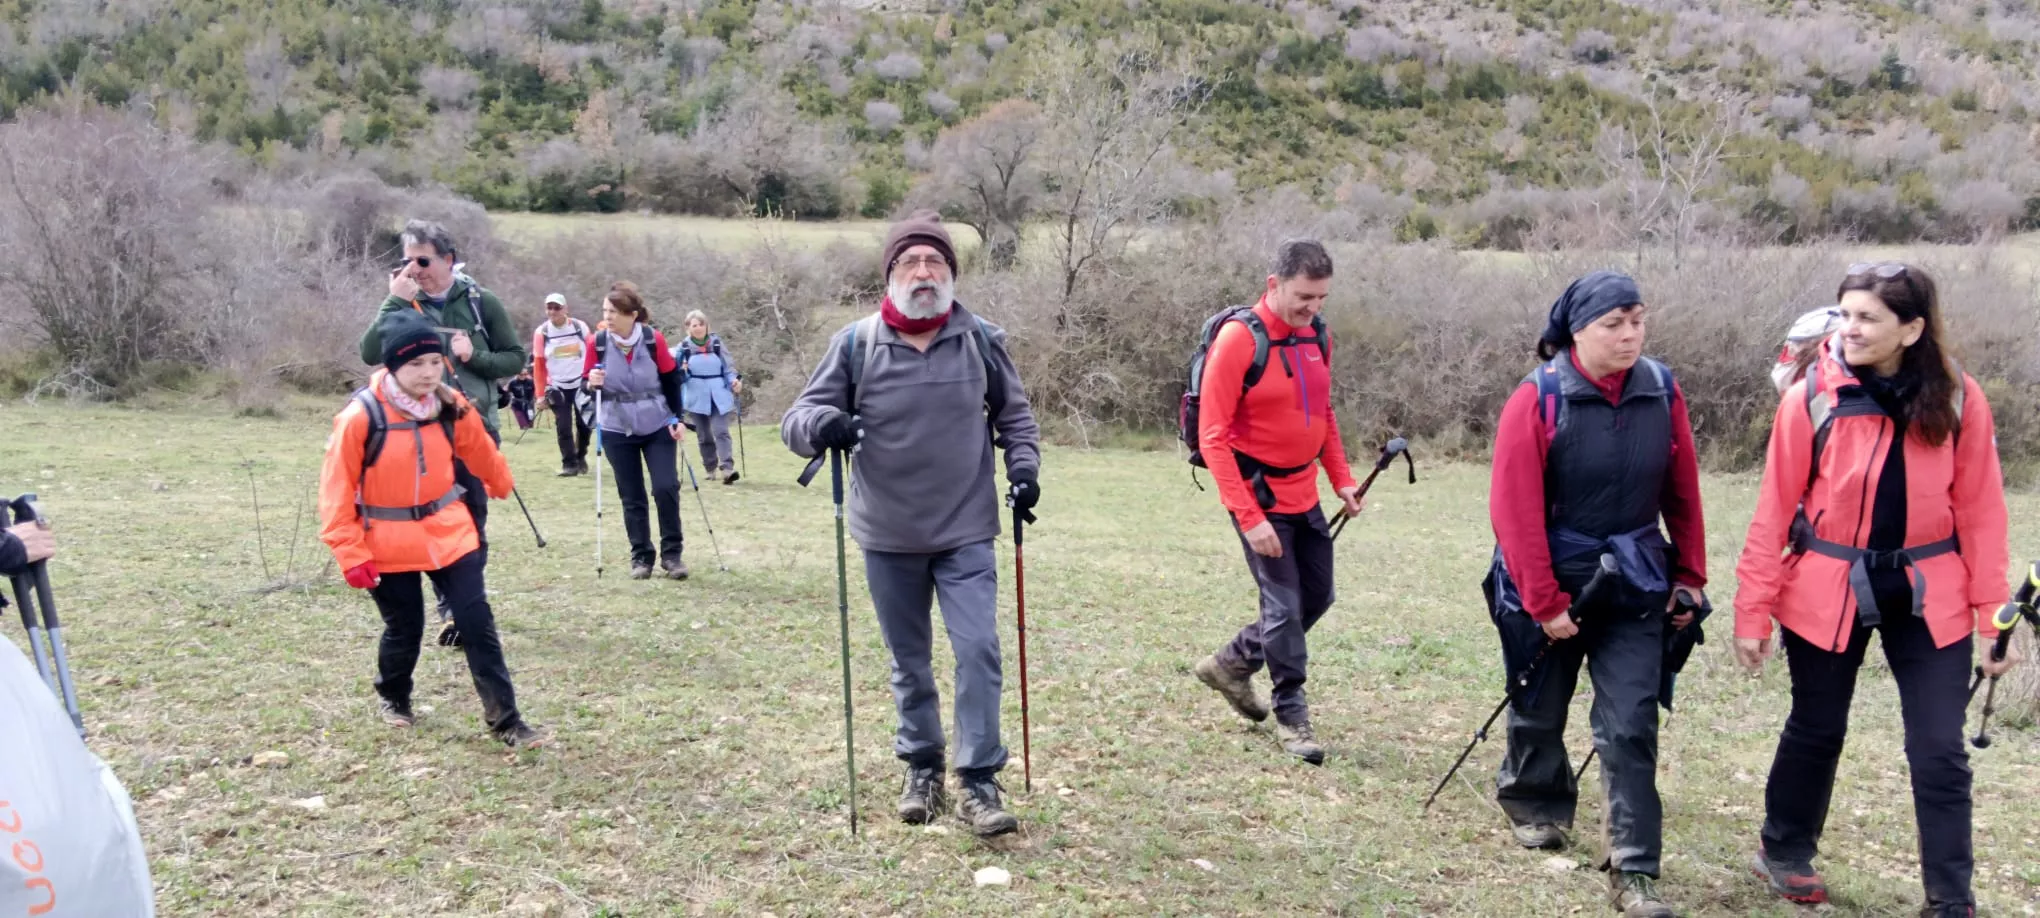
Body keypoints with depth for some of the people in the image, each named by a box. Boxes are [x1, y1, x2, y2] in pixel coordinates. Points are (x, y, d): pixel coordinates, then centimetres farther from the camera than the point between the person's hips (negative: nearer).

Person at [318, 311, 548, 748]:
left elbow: (479, 451, 15)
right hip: (389, 546, -3)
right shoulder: (361, 416, -19)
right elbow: (337, 489, -14)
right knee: (404, 629, 10)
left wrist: (501, 484, 31)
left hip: (449, 533, 3)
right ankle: (392, 696, 42)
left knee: (478, 623, -2)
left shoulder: (452, 407, -6)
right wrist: (351, 554, -16)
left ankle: (505, 720, 4)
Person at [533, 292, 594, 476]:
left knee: (584, 424, 6)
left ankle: (581, 457, 29)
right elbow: (538, 365, -1)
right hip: (558, 386, 0)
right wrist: (541, 393, -3)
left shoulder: (580, 327, -6)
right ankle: (569, 464, 3)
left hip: (582, 384, 0)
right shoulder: (541, 332, -5)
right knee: (563, 427, -5)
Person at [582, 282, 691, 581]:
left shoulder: (654, 339, -11)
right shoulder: (597, 342, -9)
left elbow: (671, 380, -1)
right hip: (617, 431, 1)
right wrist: (592, 384, -23)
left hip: (658, 426, -1)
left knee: (666, 488, -10)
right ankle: (641, 557, 17)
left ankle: (672, 554, 5)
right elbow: (587, 386, 0)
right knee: (631, 497, 5)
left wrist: (677, 419, -6)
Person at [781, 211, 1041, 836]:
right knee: (909, 663, 14)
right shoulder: (856, 343, -6)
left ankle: (980, 782, 4)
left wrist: (1023, 466, -3)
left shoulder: (983, 341, -1)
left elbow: (1014, 414, 14)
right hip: (888, 537, 1)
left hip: (966, 532, 0)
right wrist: (821, 425, -27)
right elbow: (799, 416, -4)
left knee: (978, 651, -9)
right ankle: (923, 771, 31)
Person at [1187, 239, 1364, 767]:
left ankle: (1232, 664, 33)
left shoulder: (1315, 336, 5)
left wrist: (1341, 479, 8)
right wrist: (1248, 518, -23)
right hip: (1258, 498, -7)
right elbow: (1213, 437, -19)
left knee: (1317, 596, 15)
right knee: (1284, 605, -1)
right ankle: (1291, 715, 17)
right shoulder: (1239, 338, -17)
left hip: (1303, 495, 8)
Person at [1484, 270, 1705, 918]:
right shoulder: (1538, 399, -16)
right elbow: (1515, 510, -18)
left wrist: (1690, 577, 5)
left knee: (1631, 727, -2)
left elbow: (1682, 495, 5)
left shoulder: (1662, 393, -4)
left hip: (1635, 587, 2)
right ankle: (1533, 804, 44)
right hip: (1553, 585, -2)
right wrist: (1544, 602, -18)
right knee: (1541, 710, 17)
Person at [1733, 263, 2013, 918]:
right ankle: (1783, 851, 37)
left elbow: (1981, 513, -1)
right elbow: (1774, 511, -7)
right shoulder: (1811, 398, -10)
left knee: (1940, 751, 3)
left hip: (1928, 598, 1)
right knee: (1816, 730, 14)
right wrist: (1753, 611, -7)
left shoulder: (1960, 401, -6)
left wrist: (1993, 615, -2)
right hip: (1828, 593, -1)